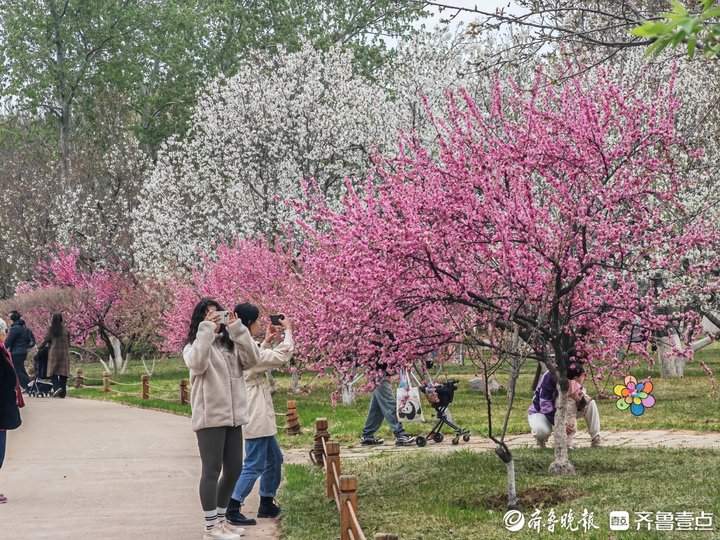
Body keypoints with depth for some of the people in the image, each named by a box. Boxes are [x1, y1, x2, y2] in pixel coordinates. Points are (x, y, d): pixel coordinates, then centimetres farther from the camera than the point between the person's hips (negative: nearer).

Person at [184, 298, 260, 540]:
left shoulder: (231, 344, 11)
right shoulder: (194, 345, -3)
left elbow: (252, 359, -5)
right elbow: (197, 364, -25)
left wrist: (237, 327, -11)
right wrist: (206, 329, -23)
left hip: (233, 416, 6)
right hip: (210, 418, -6)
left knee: (234, 469, 11)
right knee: (212, 470, -3)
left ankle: (220, 520, 25)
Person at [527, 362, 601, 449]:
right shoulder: (550, 376, -31)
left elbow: (581, 407, -13)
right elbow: (545, 405, -31)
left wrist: (579, 398, -36)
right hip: (540, 412, -5)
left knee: (590, 404, -11)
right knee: (541, 431, -39)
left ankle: (596, 443, -5)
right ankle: (541, 441, -1)